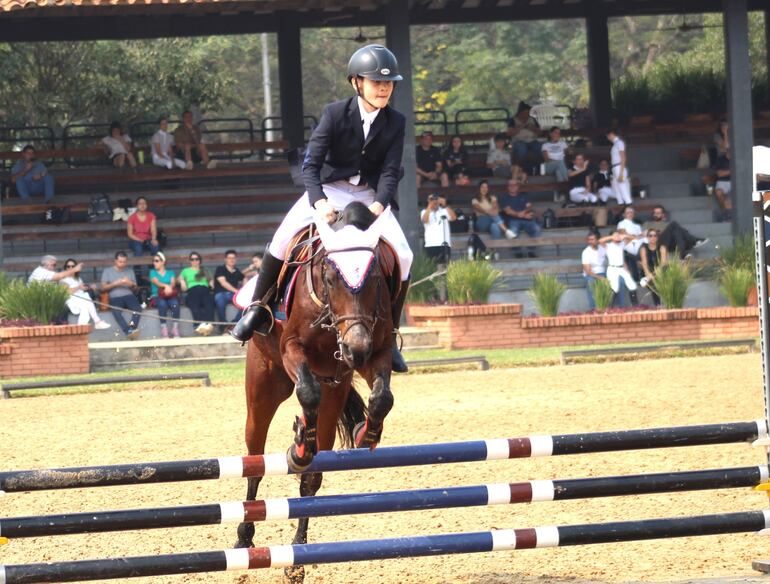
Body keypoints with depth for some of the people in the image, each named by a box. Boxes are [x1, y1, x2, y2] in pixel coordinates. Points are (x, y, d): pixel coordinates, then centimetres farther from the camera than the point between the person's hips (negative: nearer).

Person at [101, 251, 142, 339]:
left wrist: (131, 284, -4)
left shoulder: (130, 271, 22)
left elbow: (135, 288, 19)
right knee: (117, 312, -37)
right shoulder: (107, 271, 14)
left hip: (128, 296, 3)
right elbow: (103, 287, 6)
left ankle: (132, 327, -46)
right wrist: (115, 283, -9)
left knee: (137, 308, -33)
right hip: (115, 298, -3)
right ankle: (129, 332, -47)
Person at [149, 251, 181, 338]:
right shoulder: (153, 272, 17)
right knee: (162, 304, -37)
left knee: (175, 303, -35)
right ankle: (163, 328, -39)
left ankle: (175, 327, -35)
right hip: (157, 296, -1)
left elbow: (173, 283, 1)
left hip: (170, 295, 1)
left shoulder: (170, 273, 21)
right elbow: (156, 282, -3)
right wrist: (166, 286, -25)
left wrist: (169, 288, -24)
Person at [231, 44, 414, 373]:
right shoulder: (335, 114, -13)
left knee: (403, 255, -16)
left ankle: (388, 336, -3)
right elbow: (311, 164, -17)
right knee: (284, 237, -26)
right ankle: (258, 307, -10)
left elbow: (390, 171, -11)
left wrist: (380, 204, -31)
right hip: (330, 189, -2)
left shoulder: (395, 123, -5)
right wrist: (319, 202, -35)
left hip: (371, 196, 2)